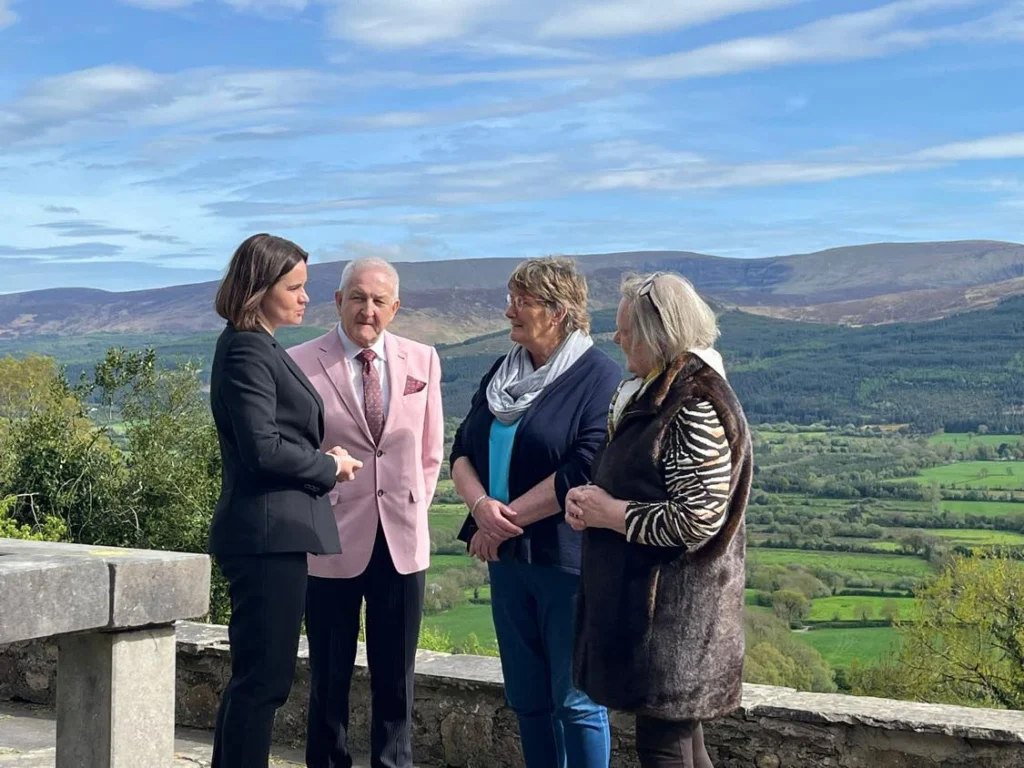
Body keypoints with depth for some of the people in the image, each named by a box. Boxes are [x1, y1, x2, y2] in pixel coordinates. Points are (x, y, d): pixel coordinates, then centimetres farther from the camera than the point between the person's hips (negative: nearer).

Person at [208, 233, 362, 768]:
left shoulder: (257, 348, 18)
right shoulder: (246, 351, -14)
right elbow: (263, 449, -22)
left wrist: (319, 461, 4)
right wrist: (329, 467, -8)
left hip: (276, 533, 10)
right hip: (268, 534, -10)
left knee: (259, 675, 15)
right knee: (263, 675, -4)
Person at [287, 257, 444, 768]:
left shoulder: (422, 361, 5)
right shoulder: (300, 364, -7)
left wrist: (414, 511, 8)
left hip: (403, 543, 3)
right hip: (333, 543, -3)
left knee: (396, 679, 11)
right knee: (329, 678, 8)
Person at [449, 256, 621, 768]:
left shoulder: (599, 377, -10)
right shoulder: (503, 374, 12)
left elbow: (584, 472, -19)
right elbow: (463, 452, 9)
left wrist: (507, 519, -15)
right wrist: (482, 505, -12)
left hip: (567, 559, -7)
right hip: (508, 557, 7)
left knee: (576, 701, 1)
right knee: (527, 698, 14)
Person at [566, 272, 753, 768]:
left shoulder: (695, 409, -19)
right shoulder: (653, 394, 11)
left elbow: (696, 522, -24)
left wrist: (610, 513, -15)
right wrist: (587, 500, 2)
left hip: (674, 610, -10)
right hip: (646, 597, 10)